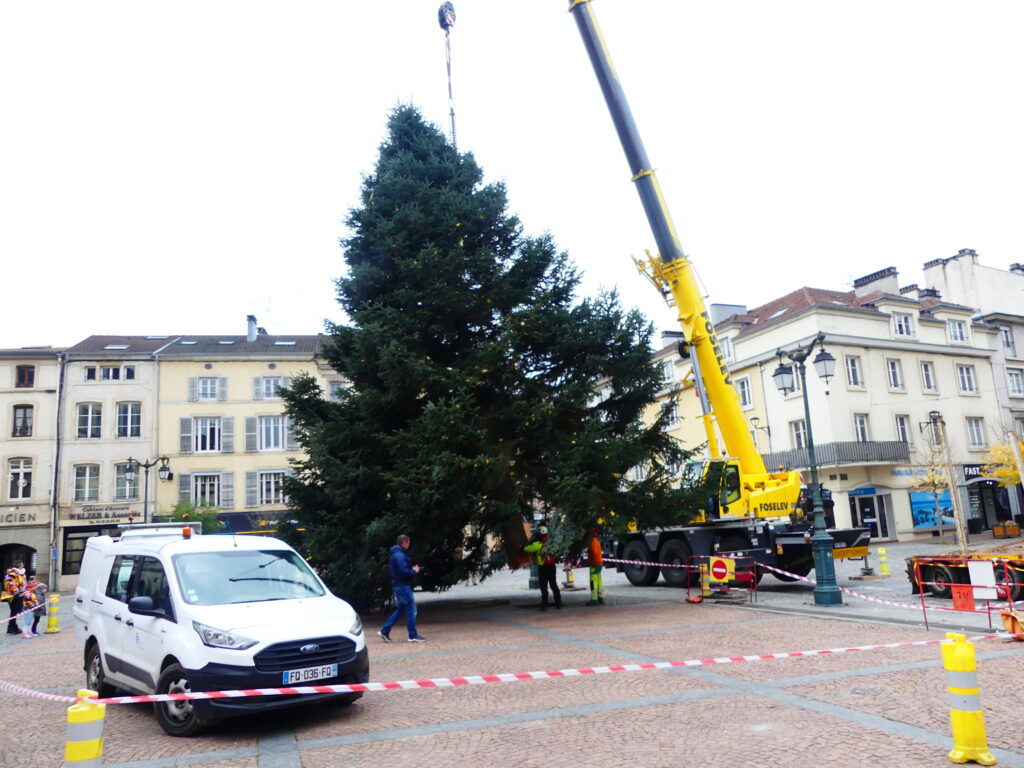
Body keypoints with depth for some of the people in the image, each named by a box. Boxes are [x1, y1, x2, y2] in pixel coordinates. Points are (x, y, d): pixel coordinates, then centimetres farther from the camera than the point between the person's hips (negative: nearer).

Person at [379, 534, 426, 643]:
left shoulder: (394, 554, 15)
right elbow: (404, 572, -24)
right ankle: (413, 636, 2)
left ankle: (385, 631, 16)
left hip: (397, 585, 10)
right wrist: (414, 571, -7)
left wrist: (412, 569, 11)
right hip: (403, 585, -10)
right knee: (411, 609, -3)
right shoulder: (400, 555, -17)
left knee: (401, 609, 17)